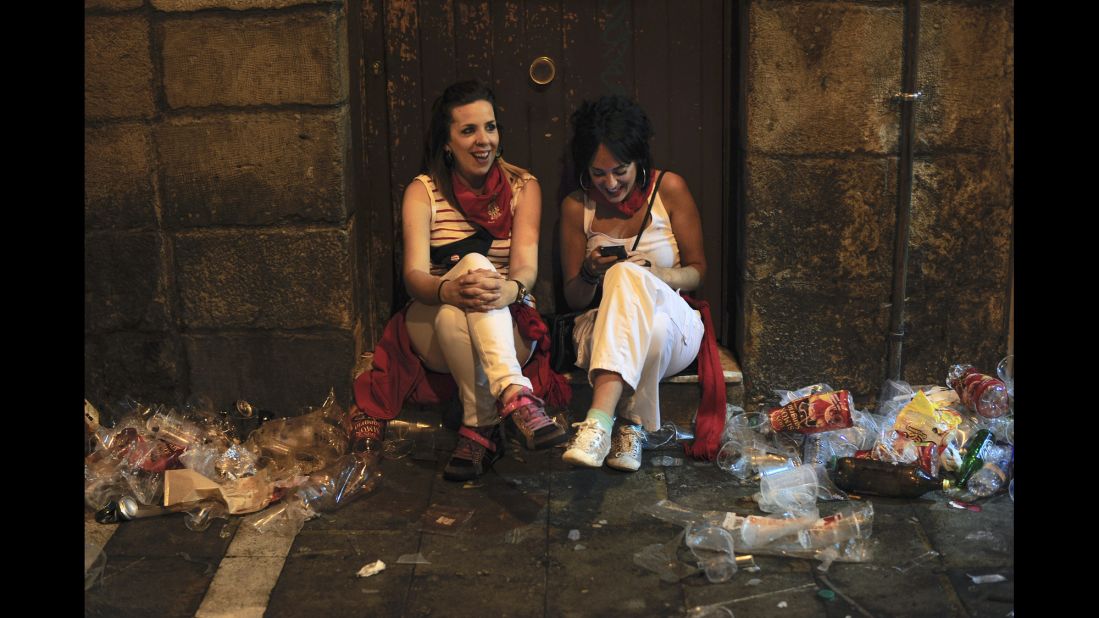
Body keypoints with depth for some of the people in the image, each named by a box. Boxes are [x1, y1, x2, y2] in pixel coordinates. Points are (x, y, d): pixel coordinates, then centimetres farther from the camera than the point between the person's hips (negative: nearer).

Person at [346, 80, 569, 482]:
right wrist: (448, 289, -39)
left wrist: (508, 289, -38)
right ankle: (514, 397, -44)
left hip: (509, 330, 0)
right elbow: (414, 276, -14)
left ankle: (478, 429, -42)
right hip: (433, 329, 0)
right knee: (474, 261, -33)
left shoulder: (522, 187, 3)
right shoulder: (423, 192, 1)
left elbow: (527, 266, -12)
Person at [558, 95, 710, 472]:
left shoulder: (668, 189, 0)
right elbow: (573, 299, 10)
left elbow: (697, 271, 5)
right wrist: (590, 274, -14)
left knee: (627, 276, -38)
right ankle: (631, 424, -29)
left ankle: (600, 421, -50)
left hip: (675, 325, 0)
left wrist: (650, 277, -17)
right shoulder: (577, 206, 5)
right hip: (602, 330, 1)